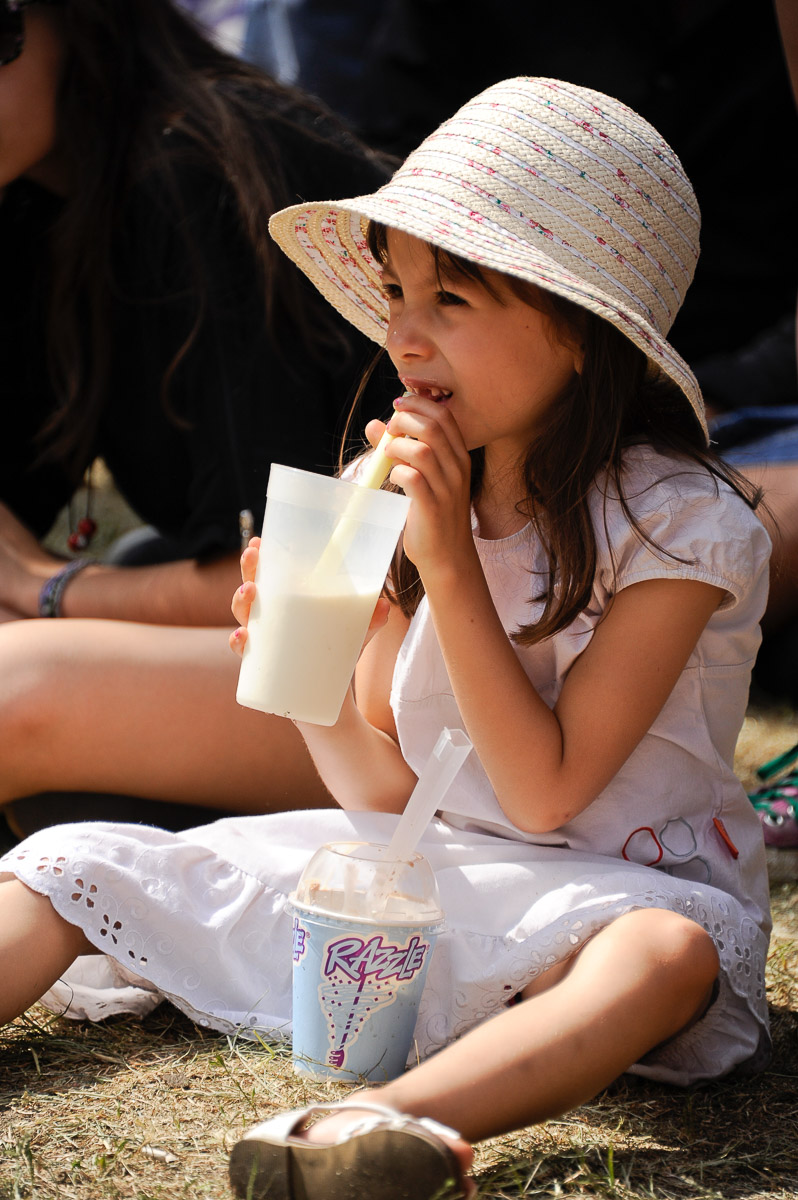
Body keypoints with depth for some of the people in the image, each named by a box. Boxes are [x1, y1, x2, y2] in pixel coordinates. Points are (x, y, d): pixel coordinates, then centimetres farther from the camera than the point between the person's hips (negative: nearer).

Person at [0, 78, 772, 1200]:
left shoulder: (680, 523, -12)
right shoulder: (409, 499, 3)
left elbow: (546, 791, -17)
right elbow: (387, 786, 7)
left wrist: (450, 563, -21)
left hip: (617, 889, -5)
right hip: (427, 869, 5)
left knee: (665, 953, -42)